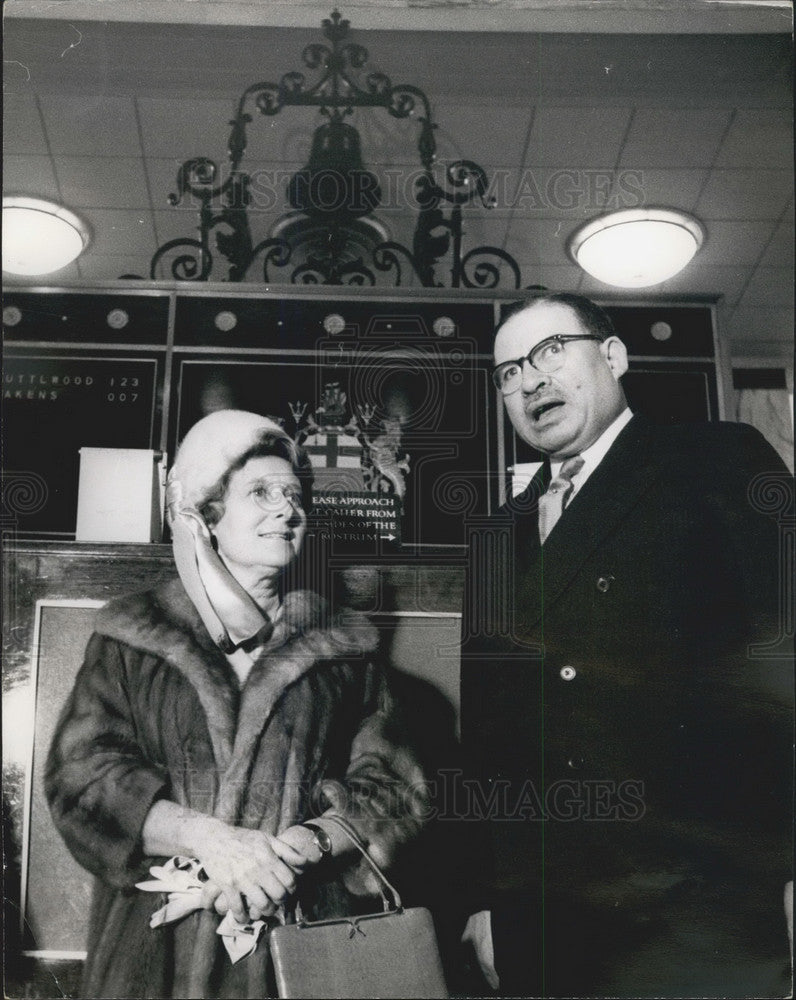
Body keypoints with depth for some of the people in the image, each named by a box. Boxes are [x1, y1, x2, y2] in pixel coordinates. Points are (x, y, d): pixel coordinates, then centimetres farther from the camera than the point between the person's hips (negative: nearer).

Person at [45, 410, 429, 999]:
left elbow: (390, 788, 2)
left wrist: (298, 848, -16)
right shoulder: (132, 640, 6)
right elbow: (82, 773, -3)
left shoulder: (345, 653, 9)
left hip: (306, 933, 1)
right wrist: (208, 838, -17)